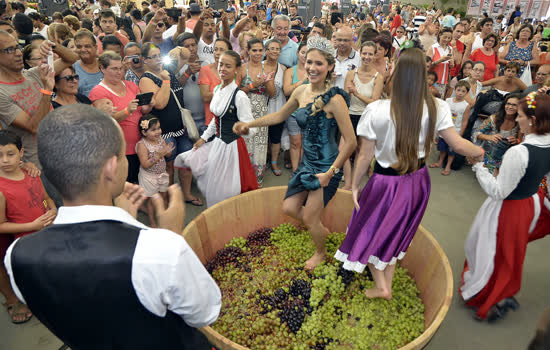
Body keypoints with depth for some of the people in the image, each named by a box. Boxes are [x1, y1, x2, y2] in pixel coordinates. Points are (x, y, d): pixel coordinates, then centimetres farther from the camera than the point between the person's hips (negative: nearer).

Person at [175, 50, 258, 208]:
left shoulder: (240, 96, -18)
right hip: (216, 143, 8)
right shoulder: (217, 90, 6)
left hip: (231, 146, -8)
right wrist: (204, 137, 16)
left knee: (225, 191, 1)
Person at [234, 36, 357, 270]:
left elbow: (351, 142, -20)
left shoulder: (334, 99, -21)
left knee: (309, 218, 5)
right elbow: (280, 115, 16)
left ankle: (321, 252, 38)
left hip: (326, 167, -7)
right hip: (307, 163, 7)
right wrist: (248, 125, 12)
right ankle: (322, 230, 41)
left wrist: (330, 172, -19)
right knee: (289, 208, 13)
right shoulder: (301, 91, 0)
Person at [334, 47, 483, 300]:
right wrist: (484, 152, 13)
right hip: (417, 181, 5)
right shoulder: (436, 108, -13)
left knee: (369, 232, 20)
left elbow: (365, 156, -16)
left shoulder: (377, 111, -22)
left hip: (386, 182, -4)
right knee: (395, 232, 25)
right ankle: (387, 286, 40)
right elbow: (458, 145, -8)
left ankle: (381, 286, 27)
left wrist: (355, 185, -2)